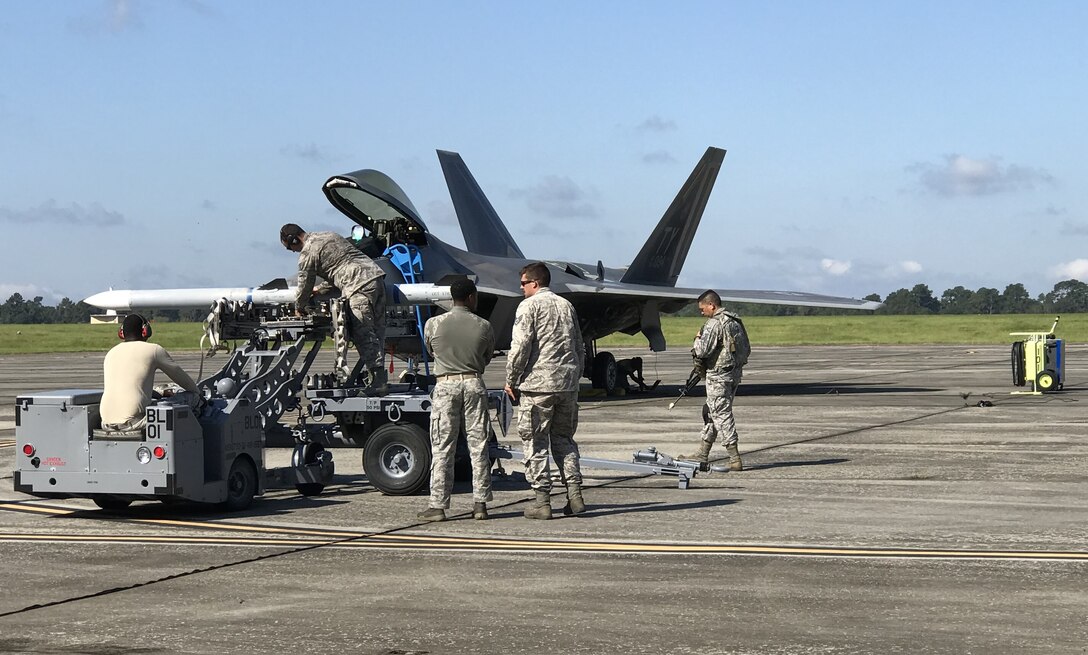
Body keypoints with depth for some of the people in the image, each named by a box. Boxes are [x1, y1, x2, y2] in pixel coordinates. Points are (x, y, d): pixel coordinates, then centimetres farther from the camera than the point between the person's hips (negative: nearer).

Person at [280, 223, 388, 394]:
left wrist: (300, 308, 26)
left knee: (364, 336, -7)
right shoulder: (329, 235, 27)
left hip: (360, 287, -9)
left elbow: (305, 285, 8)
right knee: (377, 332, 8)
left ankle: (378, 383, -12)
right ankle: (381, 379, 8)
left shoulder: (308, 253, 0)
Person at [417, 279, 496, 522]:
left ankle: (438, 505, 0)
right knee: (478, 445, 6)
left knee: (442, 448, 1)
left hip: (445, 385, -1)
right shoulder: (484, 327, 0)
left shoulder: (433, 324, -2)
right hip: (474, 384, 1)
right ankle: (480, 503, 7)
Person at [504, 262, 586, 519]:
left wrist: (511, 380, -3)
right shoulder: (566, 305, 15)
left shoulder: (529, 306, -4)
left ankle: (542, 501, 0)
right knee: (563, 438, 15)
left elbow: (520, 346, -12)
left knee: (535, 442, 1)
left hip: (537, 383, -6)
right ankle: (575, 495, 7)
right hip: (568, 384, 6)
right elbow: (579, 347, 18)